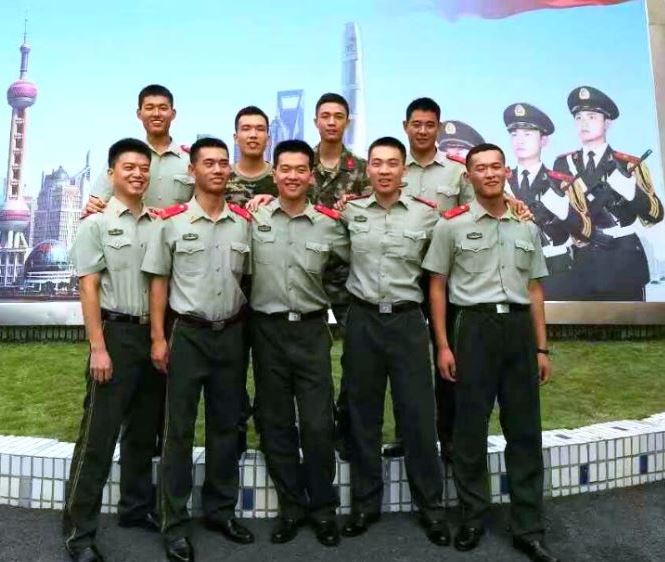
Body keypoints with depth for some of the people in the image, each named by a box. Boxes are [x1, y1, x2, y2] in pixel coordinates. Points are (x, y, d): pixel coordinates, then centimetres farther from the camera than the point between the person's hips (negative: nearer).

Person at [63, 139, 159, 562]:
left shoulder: (158, 224, 9)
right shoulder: (97, 223, -3)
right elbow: (88, 288, -8)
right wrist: (98, 348, -14)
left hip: (153, 333, 5)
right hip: (117, 333, -5)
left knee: (144, 430, 15)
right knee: (99, 435, 0)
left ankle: (137, 507, 31)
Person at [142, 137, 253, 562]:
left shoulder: (244, 222, 5)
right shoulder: (172, 221, -3)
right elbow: (159, 282, -1)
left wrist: (246, 332, 6)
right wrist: (158, 338, -6)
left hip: (232, 333, 3)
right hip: (188, 334, -3)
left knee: (226, 426, 12)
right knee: (180, 429, 4)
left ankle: (221, 510, 29)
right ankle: (176, 523, 18)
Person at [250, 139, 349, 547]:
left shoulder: (329, 224, 1)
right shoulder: (254, 218, -1)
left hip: (312, 329, 0)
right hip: (268, 329, 1)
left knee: (318, 424, 2)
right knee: (275, 422, 10)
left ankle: (323, 508, 23)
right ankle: (291, 506, 28)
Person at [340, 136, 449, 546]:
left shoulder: (426, 214, 0)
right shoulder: (350, 212, 3)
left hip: (408, 320, -1)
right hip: (363, 320, 1)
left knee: (418, 414, 4)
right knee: (363, 414, 10)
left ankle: (431, 505, 22)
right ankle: (365, 502, 26)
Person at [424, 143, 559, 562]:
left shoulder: (528, 228, 12)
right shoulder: (452, 224, 0)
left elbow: (535, 290, 14)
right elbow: (437, 287, 0)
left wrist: (542, 348, 9)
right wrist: (443, 346, -6)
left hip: (519, 327, 4)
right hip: (474, 327, -3)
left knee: (525, 430, 8)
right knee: (471, 429, 5)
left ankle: (529, 528, 22)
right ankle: (473, 518, 24)